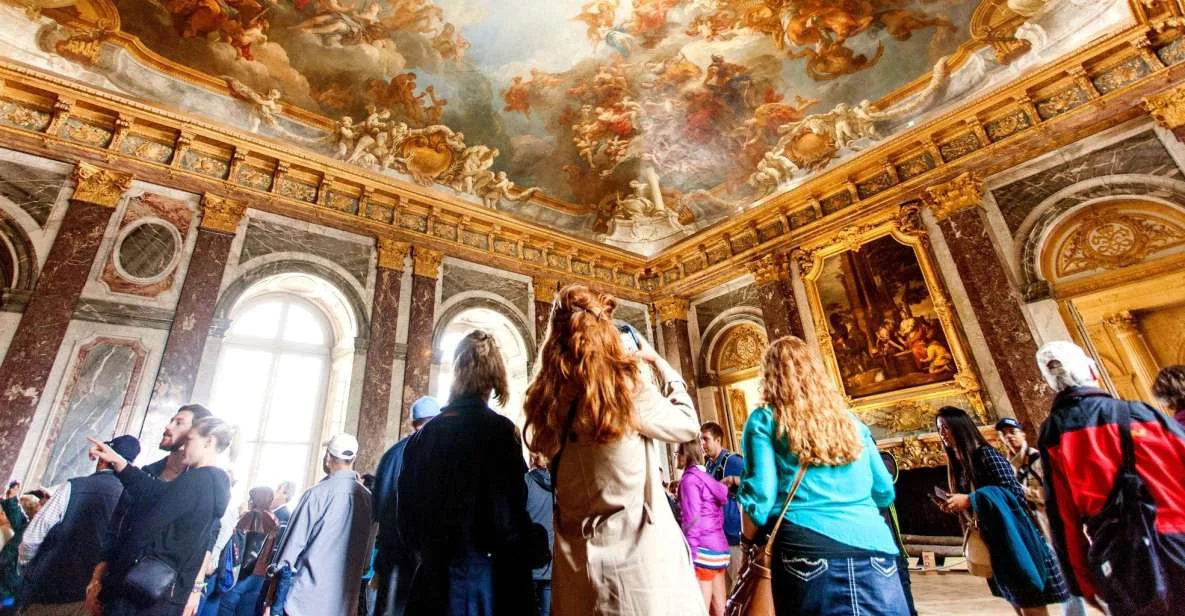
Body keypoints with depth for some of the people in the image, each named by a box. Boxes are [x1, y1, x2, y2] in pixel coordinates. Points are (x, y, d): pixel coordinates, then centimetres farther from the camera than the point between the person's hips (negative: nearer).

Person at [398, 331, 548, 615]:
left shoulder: (423, 435, 3)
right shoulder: (498, 429, -15)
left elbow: (407, 507, 9)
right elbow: (508, 514, -18)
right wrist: (536, 549, 0)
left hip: (432, 574, 5)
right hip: (485, 574, -5)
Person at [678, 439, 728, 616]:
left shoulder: (690, 479, -9)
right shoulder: (708, 478, 16)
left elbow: (692, 520, -15)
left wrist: (689, 555, -15)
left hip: (703, 550, -9)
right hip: (719, 548, 9)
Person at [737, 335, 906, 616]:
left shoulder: (764, 420, 1)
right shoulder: (850, 420, 15)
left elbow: (759, 495, -7)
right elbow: (885, 493, 21)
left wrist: (750, 544, 10)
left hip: (809, 548, -4)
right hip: (874, 548, 5)